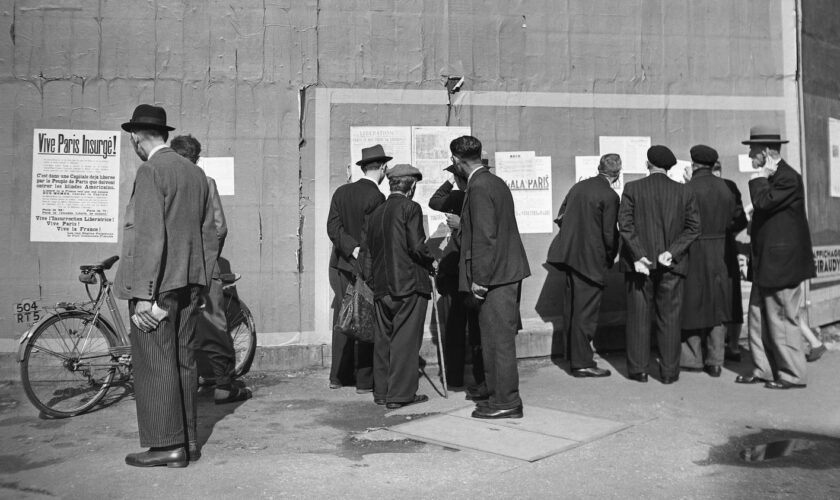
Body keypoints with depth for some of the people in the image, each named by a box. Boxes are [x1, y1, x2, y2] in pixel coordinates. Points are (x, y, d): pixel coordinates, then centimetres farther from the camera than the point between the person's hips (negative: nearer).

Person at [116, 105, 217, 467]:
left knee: (155, 364, -1)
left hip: (158, 284, -8)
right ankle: (187, 439, 22)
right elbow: (209, 237, 14)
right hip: (189, 282, 8)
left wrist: (143, 295, -18)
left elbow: (150, 236, -19)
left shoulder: (151, 171, -11)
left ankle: (167, 446, 5)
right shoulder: (196, 172, 13)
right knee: (182, 360, 13)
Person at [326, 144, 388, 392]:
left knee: (342, 320, 14)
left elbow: (333, 227, -2)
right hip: (366, 268, -6)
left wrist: (353, 248, -10)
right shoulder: (376, 197, -13)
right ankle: (364, 380, 8)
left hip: (340, 265, 6)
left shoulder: (341, 191, 6)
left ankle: (338, 376, 22)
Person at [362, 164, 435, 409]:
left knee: (384, 338, 13)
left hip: (382, 287, 7)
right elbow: (416, 246, -15)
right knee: (406, 339, -1)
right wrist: (432, 261, 2)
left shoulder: (375, 213, 13)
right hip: (409, 284, -6)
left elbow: (368, 254, 14)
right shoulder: (410, 208, -7)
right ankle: (400, 394, 2)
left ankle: (381, 391, 19)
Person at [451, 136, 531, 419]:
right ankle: (500, 396, 26)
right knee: (498, 339, 16)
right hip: (507, 271, 10)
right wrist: (461, 224, 25)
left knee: (498, 339, -1)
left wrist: (479, 279, -18)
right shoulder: (496, 182, 14)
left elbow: (485, 236, -21)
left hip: (494, 276, -10)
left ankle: (506, 403, 8)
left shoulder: (479, 188, -16)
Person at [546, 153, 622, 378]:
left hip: (569, 256, 7)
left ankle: (574, 356, 30)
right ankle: (582, 363, 8)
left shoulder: (578, 187, 7)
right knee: (586, 311, 0)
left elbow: (560, 218, 12)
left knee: (574, 308, 18)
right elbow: (610, 235, -15)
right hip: (591, 260, -7)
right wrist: (610, 258, 2)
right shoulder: (609, 196, -14)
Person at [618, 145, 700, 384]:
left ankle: (638, 370, 11)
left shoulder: (632, 188, -2)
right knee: (669, 318, 7)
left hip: (639, 263, -1)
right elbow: (693, 227, -2)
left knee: (639, 317, 6)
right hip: (671, 265, 1)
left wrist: (638, 255, -12)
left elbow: (625, 223, -11)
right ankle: (669, 371, 12)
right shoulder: (683, 192, 4)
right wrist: (673, 252, -7)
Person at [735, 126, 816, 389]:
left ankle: (793, 375, 10)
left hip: (782, 261, -10)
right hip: (765, 262, 10)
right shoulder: (771, 177, 14)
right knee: (758, 318, 12)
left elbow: (763, 202, -28)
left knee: (782, 320, -1)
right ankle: (763, 370, 21)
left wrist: (760, 178, -15)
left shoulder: (788, 177, -15)